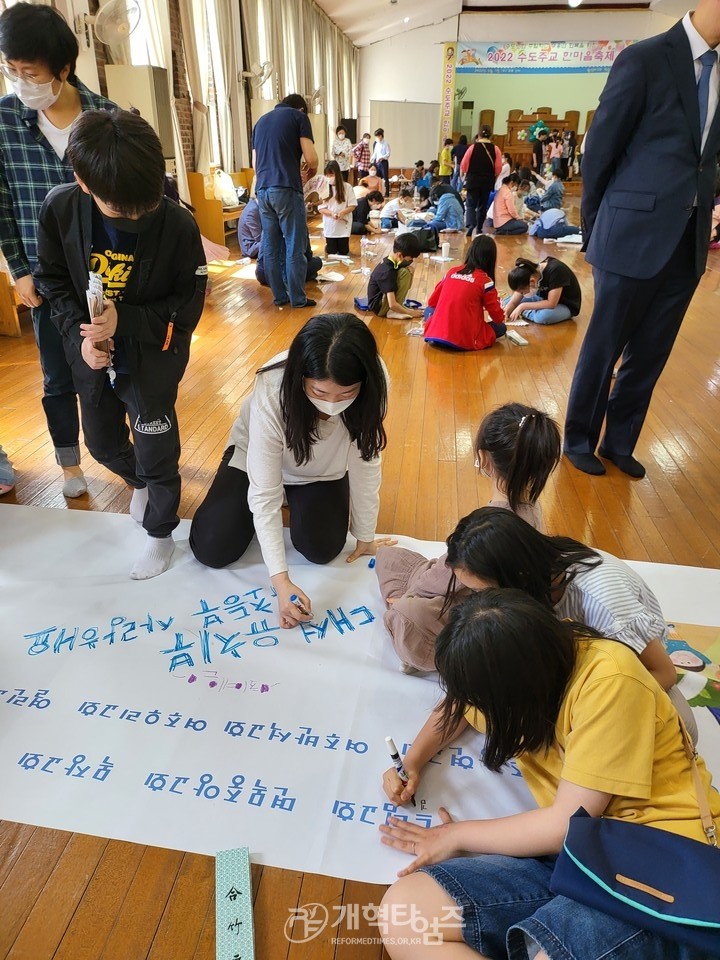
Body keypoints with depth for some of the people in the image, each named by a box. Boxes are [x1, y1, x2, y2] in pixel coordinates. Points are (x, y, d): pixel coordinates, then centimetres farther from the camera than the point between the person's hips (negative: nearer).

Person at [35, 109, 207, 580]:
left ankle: (160, 532, 32)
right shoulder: (60, 208, -15)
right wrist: (78, 335, -16)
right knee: (102, 443, 22)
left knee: (157, 453, 6)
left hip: (153, 357, -4)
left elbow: (188, 305, -16)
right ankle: (140, 482, 56)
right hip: (93, 357, 4)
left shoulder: (179, 224, -23)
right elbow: (53, 280, -1)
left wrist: (124, 321, -28)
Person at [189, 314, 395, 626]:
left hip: (323, 468, 2)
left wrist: (365, 536, -12)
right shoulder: (272, 393, -40)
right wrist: (281, 581, -37)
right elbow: (265, 493, -34)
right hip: (259, 456, -1)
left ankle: (296, 496, 18)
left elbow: (365, 461, -21)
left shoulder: (373, 385, -35)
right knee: (212, 551, -7)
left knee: (322, 549, -13)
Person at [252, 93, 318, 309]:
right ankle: (298, 299, 2)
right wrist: (313, 170, 16)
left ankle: (279, 297, 13)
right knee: (294, 247, -1)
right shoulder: (299, 117, 4)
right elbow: (311, 159, -4)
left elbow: (255, 163, 23)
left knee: (271, 248, 8)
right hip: (286, 189, -6)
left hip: (262, 190, 6)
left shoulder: (261, 121, 22)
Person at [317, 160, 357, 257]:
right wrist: (332, 214, -19)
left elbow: (352, 205, -3)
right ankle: (327, 247, 37)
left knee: (343, 252, 5)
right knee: (330, 253, 6)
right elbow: (321, 208, -2)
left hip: (343, 226, 0)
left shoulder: (347, 187, -4)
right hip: (330, 226, 1)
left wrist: (342, 212, -20)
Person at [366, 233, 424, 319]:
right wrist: (411, 313, -19)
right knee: (404, 273, -20)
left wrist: (410, 272, -6)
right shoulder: (388, 271, -27)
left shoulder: (389, 261, 0)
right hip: (379, 307, -10)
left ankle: (396, 308, 2)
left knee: (408, 271, 7)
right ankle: (393, 312, -13)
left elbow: (407, 286, 15)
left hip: (383, 297, 10)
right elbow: (392, 305, -31)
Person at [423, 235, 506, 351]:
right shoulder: (485, 281, -4)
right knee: (501, 328, 17)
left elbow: (432, 302, 19)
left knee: (429, 310, 33)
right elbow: (498, 318, 4)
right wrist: (501, 316, 28)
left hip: (434, 334, 4)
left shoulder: (451, 271, 9)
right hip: (464, 341, -3)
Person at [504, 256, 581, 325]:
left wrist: (523, 306, -30)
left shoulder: (555, 271, -33)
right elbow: (513, 302, -11)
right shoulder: (531, 271, -14)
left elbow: (551, 304, -33)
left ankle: (523, 313, -13)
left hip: (566, 306, -5)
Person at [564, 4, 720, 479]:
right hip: (636, 237, -6)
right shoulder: (645, 59, -6)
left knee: (650, 354, 12)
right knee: (603, 350, 6)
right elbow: (599, 151, -3)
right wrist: (595, 234, 2)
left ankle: (619, 442, 29)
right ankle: (579, 440, 25)